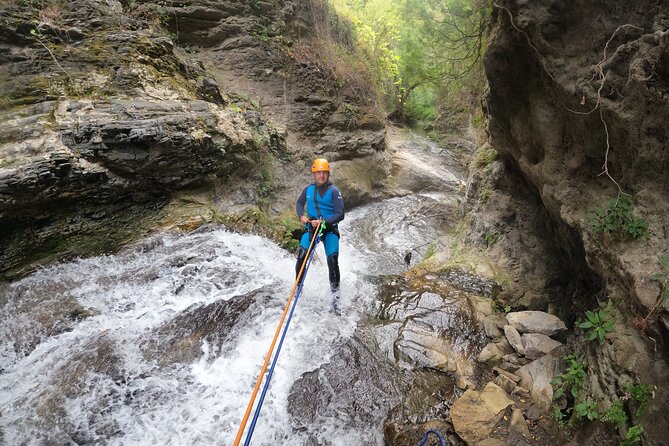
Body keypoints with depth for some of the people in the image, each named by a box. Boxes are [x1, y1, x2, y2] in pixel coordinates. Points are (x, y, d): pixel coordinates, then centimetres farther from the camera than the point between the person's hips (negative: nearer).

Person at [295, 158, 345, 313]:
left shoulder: (334, 191, -6)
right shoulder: (308, 189, 5)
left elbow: (340, 214, -10)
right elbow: (299, 203, 23)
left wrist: (324, 221, -23)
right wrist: (301, 216, 3)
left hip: (330, 229, -2)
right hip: (311, 227, 3)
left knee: (332, 260, -19)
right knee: (301, 255, -19)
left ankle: (335, 295, -9)